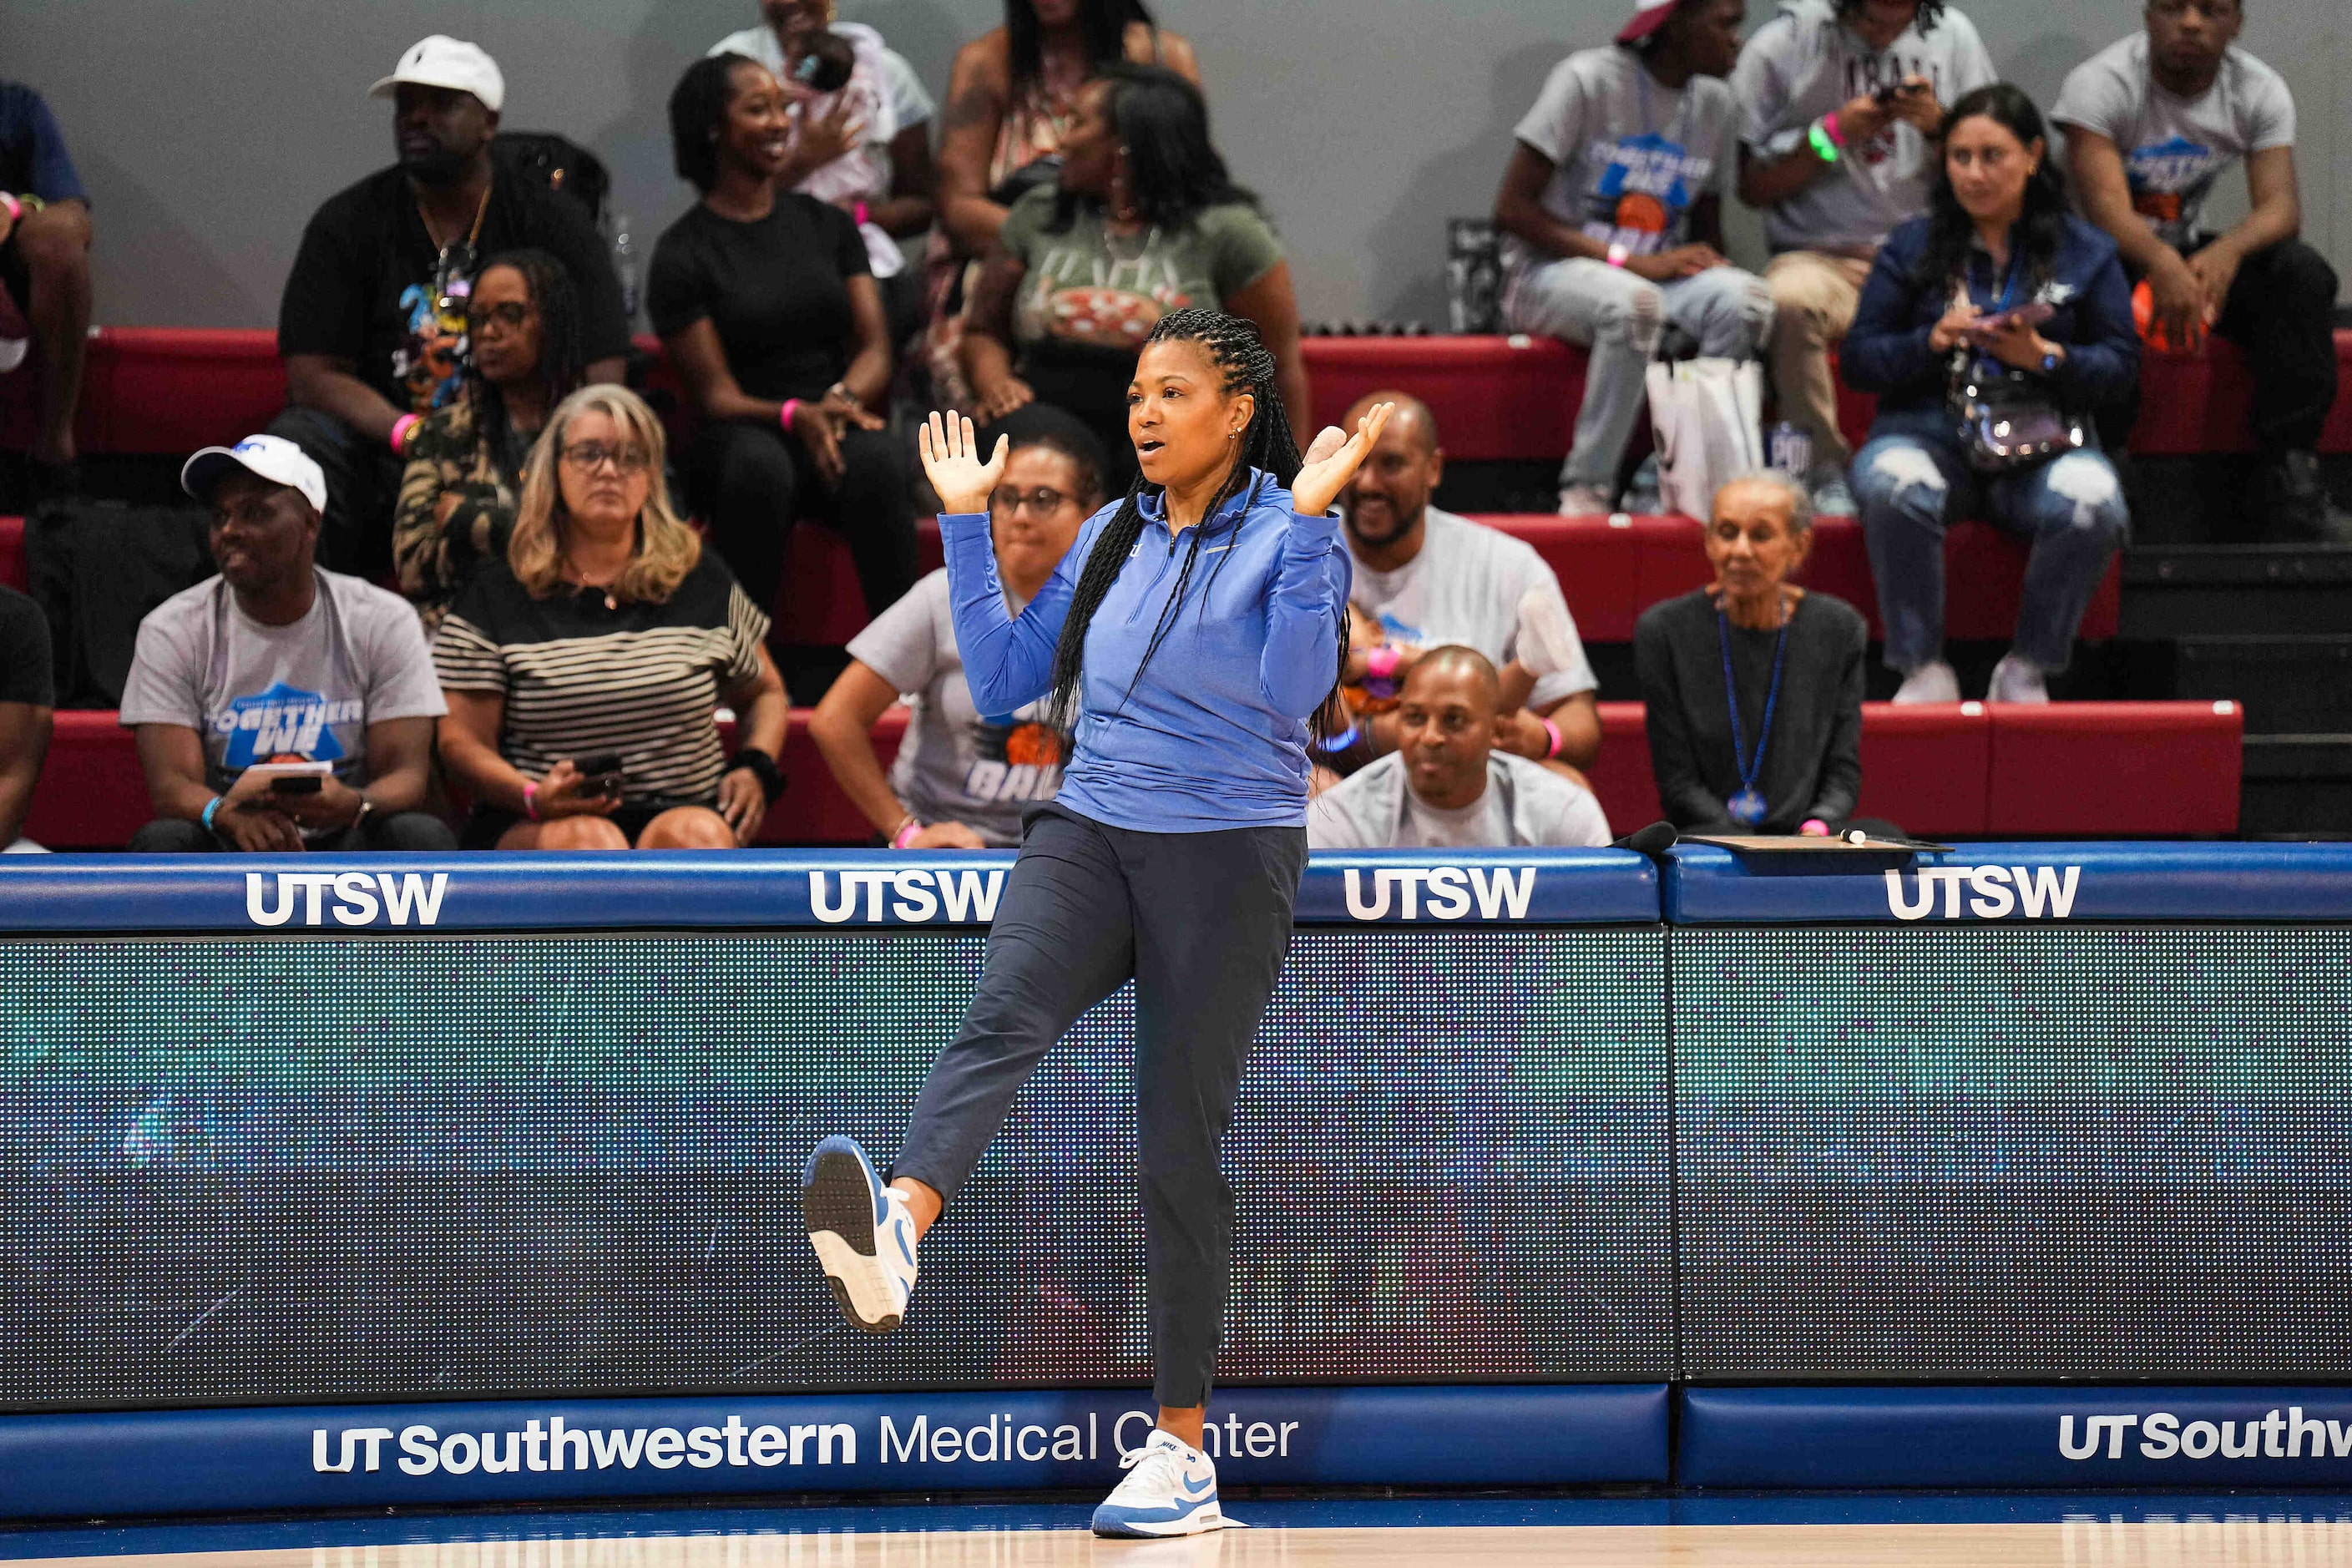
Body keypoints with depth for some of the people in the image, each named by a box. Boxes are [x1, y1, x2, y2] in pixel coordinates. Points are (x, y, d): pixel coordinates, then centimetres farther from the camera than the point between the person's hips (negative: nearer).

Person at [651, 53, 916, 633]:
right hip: (743, 435, -2)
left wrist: (842, 400, -15)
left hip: (838, 430, 3)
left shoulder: (828, 225, 14)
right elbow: (717, 395, -3)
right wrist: (796, 415, -23)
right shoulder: (683, 255, 2)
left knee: (873, 456, -34)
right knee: (759, 461, -39)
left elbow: (875, 348, 8)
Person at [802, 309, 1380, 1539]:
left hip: (1228, 853, -4)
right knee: (1002, 1018, -27)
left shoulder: (1290, 537, -3)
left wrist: (1307, 522, -22)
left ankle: (1182, 1449, 8)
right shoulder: (1110, 538, 13)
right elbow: (1003, 682, 16)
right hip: (1089, 833, 4)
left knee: (1178, 1138, -1)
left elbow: (1295, 690, -19)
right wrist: (966, 527, 9)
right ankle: (893, 1233, -56)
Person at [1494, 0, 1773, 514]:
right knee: (1632, 302, -40)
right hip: (1550, 274, -5)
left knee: (1745, 298, -27)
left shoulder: (1713, 102, 9)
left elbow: (1708, 233, 16)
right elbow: (1512, 210, -14)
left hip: (1656, 274, 5)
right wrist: (1626, 260, -21)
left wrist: (1710, 266, -10)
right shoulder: (1589, 81, -10)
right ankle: (1587, 488, -30)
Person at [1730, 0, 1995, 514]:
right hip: (1821, 255, -2)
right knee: (1791, 299, -38)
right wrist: (1833, 134, -10)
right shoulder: (1782, 46, 1)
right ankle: (1826, 473, -24)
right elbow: (1751, 187, 2)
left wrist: (1938, 125, -8)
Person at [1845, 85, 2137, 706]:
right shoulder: (1912, 247, 13)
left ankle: (2028, 670, -16)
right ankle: (1923, 670, -25)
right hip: (1928, 431, 0)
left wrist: (2044, 357, -12)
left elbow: (2121, 364, 6)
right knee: (1893, 488, -37)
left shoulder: (2085, 252, 12)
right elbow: (1859, 360, 8)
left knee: (2092, 507, -34)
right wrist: (1931, 343, -11)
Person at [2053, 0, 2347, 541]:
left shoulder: (2260, 91, -6)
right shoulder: (2099, 84, -19)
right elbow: (2105, 207, -31)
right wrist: (2162, 264, -53)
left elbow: (2281, 206, -18)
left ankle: (2292, 486, -27)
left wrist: (2227, 251, -43)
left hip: (2190, 251, 4)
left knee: (2304, 273, -24)